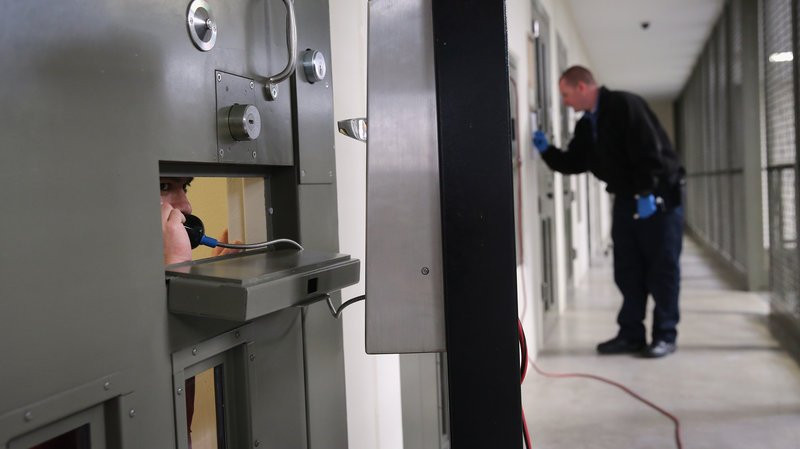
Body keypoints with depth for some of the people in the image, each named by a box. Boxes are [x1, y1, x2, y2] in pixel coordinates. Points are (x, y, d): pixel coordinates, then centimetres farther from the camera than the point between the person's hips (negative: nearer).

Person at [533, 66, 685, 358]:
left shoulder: (625, 106, -16)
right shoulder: (586, 126, 10)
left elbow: (649, 151, -23)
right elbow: (573, 163, 12)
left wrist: (647, 194, -26)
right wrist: (546, 150, -1)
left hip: (658, 196, -8)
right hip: (626, 199, 8)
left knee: (662, 269, -1)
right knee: (627, 270, 8)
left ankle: (665, 335, 7)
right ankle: (631, 334, 16)